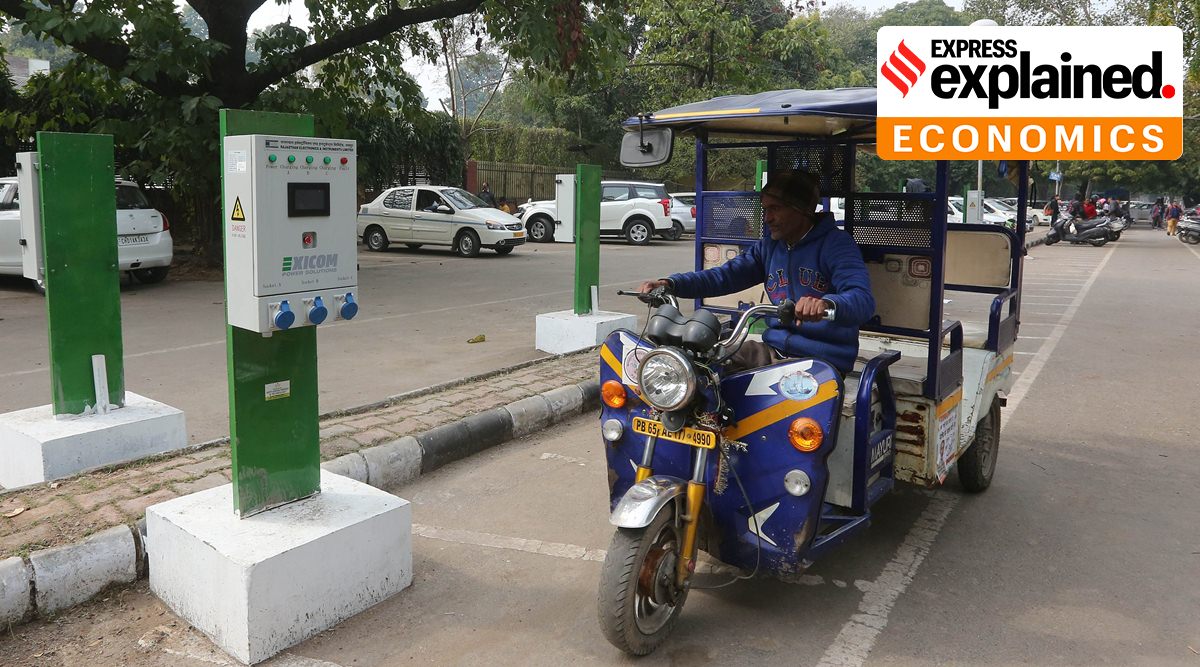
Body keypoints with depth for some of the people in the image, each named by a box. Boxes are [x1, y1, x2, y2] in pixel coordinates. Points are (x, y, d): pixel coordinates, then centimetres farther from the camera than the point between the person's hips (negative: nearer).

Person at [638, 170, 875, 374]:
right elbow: (726, 275, 6)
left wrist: (827, 304, -46)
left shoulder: (836, 244, -8)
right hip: (774, 351, 7)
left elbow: (863, 300, -23)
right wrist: (672, 283, -10)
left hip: (821, 362, -7)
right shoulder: (769, 246, 14)